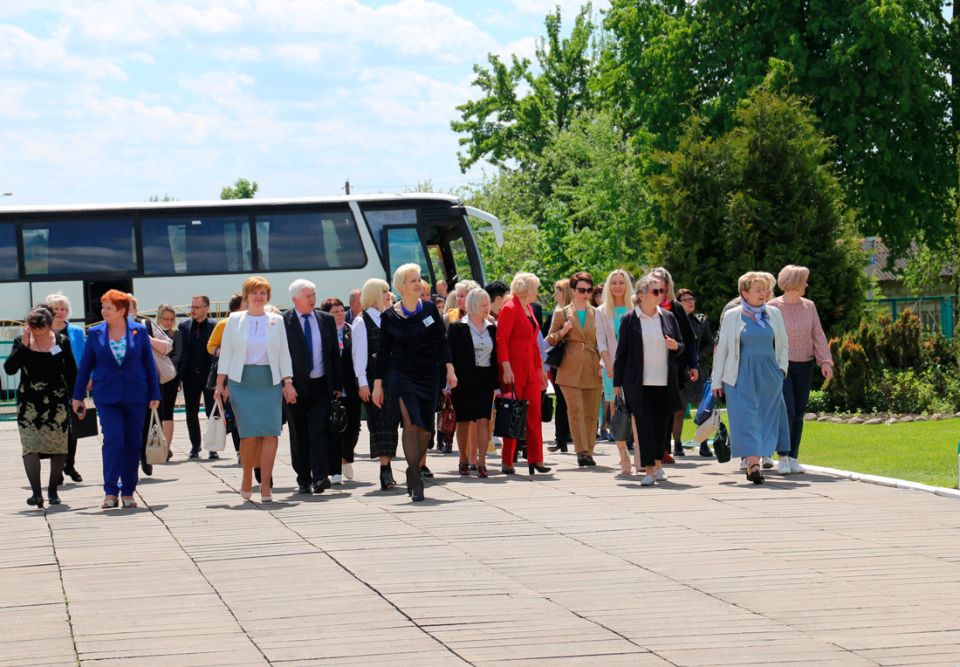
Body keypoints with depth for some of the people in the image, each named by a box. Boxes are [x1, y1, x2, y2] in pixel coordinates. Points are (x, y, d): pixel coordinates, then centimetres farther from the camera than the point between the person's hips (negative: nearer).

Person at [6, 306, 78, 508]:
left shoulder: (62, 341, 0)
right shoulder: (21, 342, 0)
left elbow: (72, 372, 6)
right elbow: (9, 369, -10)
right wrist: (24, 345, -16)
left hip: (57, 402, 0)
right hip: (29, 402, 0)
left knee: (59, 447, 2)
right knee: (30, 446, -12)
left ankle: (53, 490, 15)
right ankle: (36, 493, -17)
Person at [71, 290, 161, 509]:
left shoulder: (139, 331, 1)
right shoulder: (95, 333, 3)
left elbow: (149, 364, 5)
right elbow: (85, 366, 8)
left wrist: (154, 395, 3)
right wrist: (78, 397, 9)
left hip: (135, 396, 1)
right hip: (106, 396, -1)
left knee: (133, 443, 4)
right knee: (113, 440, -13)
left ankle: (128, 493, 14)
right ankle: (110, 492, -9)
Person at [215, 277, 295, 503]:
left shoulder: (276, 321, 9)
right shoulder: (235, 320, 6)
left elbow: (284, 354, 10)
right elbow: (226, 353, 6)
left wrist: (288, 384, 2)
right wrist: (220, 384, 0)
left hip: (269, 382, 1)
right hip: (242, 382, -1)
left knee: (270, 432, -9)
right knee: (249, 433, -9)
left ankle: (265, 485, -6)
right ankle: (247, 480, 10)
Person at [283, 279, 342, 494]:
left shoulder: (326, 320, 8)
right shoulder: (283, 321, -3)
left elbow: (334, 354, 11)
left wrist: (337, 385, 6)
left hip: (321, 385, 2)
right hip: (296, 386, -2)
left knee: (320, 430, -9)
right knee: (299, 435, 5)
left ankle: (321, 477, -13)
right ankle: (304, 480, 11)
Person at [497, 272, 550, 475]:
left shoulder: (529, 309, 17)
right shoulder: (509, 309, -9)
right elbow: (501, 341, -16)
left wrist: (540, 369, 20)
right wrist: (506, 367, -25)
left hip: (530, 369, 8)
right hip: (514, 368, -8)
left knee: (534, 413, 3)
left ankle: (535, 460, 5)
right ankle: (507, 462, 1)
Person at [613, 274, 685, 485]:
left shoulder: (668, 317, 9)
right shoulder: (629, 319, -1)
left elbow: (681, 347, 17)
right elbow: (621, 352, 2)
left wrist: (676, 346, -7)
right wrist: (617, 382, 1)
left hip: (664, 383, 3)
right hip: (639, 383, -3)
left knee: (661, 424, 8)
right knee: (644, 424, -7)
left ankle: (658, 463, 24)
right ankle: (648, 469, -8)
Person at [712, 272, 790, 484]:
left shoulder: (774, 314, 8)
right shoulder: (732, 316, 3)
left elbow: (783, 344, 16)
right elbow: (722, 348, 6)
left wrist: (782, 369, 5)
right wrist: (717, 380, 4)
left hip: (769, 376, 3)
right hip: (742, 376, -3)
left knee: (767, 419, 2)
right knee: (746, 419, -10)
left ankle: (753, 464, 11)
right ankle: (754, 465, -17)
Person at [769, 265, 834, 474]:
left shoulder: (809, 306, 7)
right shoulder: (773, 306, -5)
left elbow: (818, 335, 7)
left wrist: (825, 361, -4)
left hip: (804, 366, 4)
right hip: (781, 365, -4)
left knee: (799, 413, 5)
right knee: (787, 410, -13)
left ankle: (794, 458, 12)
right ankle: (783, 458, -5)